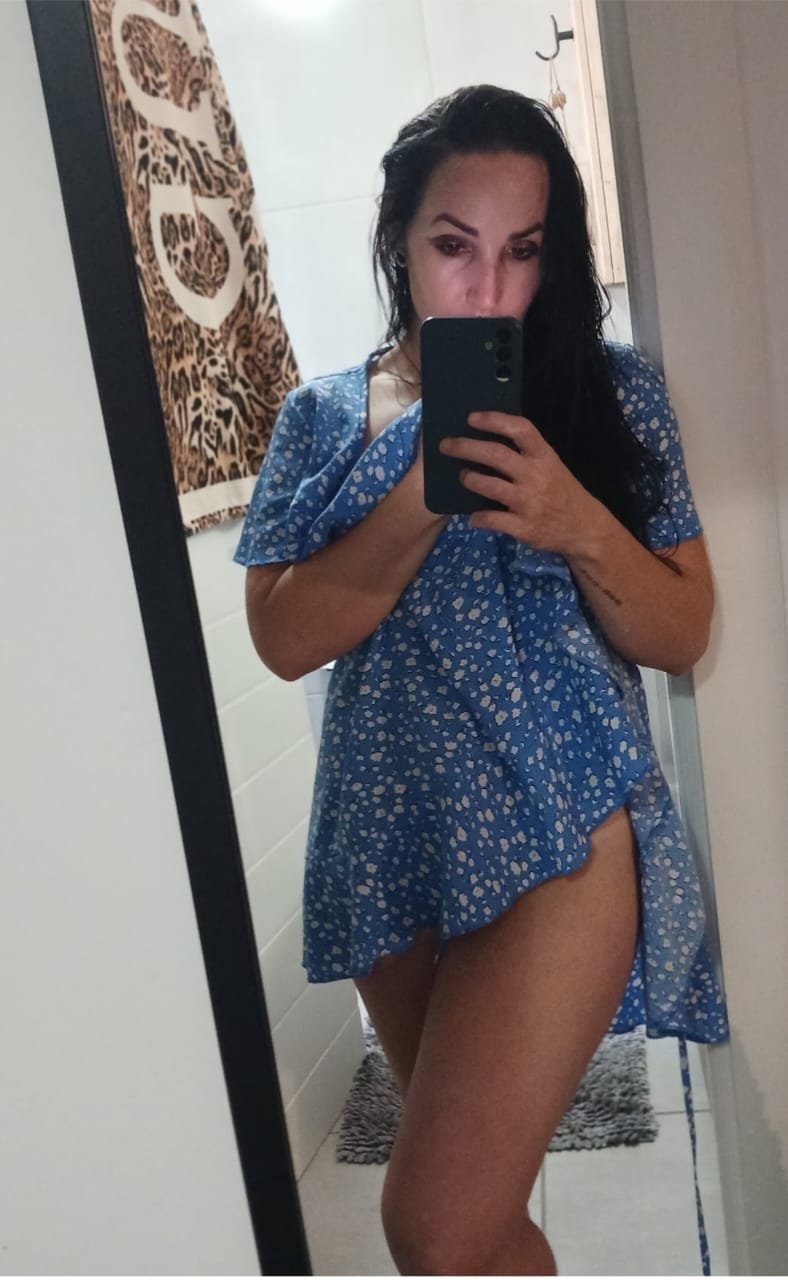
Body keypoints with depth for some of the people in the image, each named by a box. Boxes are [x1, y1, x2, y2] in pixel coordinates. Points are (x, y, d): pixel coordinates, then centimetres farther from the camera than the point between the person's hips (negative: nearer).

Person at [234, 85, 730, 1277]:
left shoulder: (611, 392, 1)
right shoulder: (322, 416, 5)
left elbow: (683, 636, -1)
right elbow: (284, 638, -5)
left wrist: (578, 523, -20)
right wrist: (425, 497, -18)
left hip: (564, 829, -3)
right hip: (392, 841, 3)